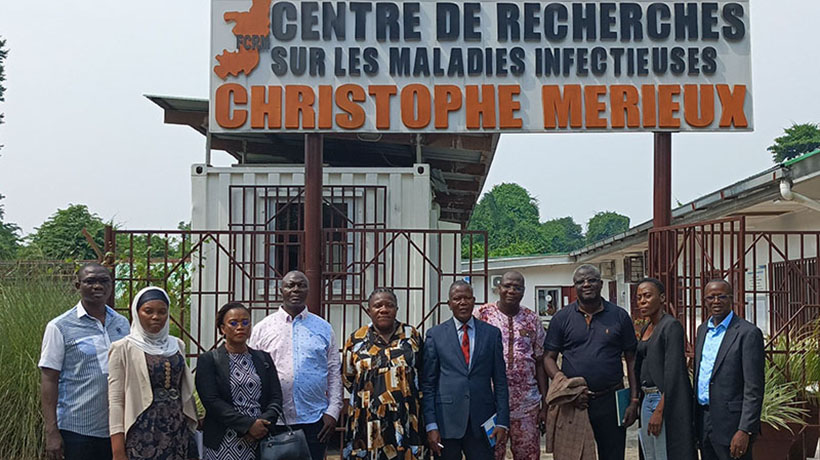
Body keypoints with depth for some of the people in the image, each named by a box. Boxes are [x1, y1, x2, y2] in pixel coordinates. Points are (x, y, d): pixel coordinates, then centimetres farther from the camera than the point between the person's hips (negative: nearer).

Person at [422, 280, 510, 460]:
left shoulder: (492, 333, 7)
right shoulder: (435, 335, 4)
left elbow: (500, 381, 7)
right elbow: (428, 383, 3)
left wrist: (502, 422, 0)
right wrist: (431, 425, -5)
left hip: (482, 424, 1)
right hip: (446, 420, -1)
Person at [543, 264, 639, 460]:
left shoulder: (619, 316, 6)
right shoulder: (562, 318, 4)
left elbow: (631, 360, 8)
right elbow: (549, 358, 3)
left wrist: (634, 401, 0)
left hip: (611, 401, 0)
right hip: (573, 403, 0)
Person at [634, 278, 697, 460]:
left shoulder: (671, 326, -12)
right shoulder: (645, 329, 14)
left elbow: (673, 372, -18)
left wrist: (659, 410, -21)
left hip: (667, 401, -9)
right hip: (647, 400, 9)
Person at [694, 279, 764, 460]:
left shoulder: (748, 333, -10)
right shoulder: (702, 330, 13)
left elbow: (754, 389, -14)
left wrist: (745, 430, -19)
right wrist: (694, 421, 14)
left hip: (730, 423, -7)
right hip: (703, 421, 7)